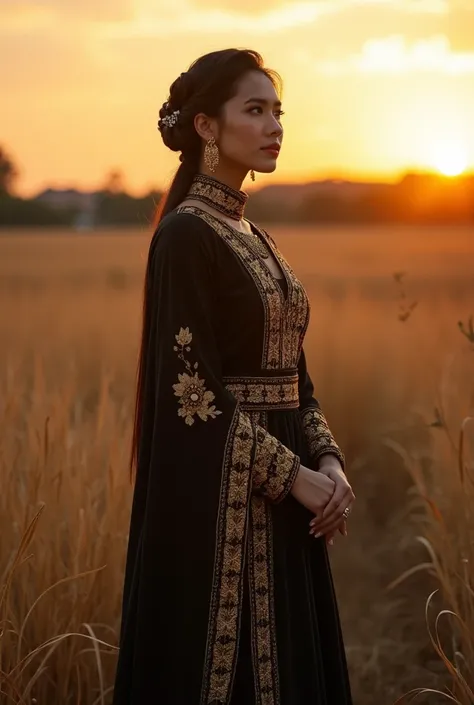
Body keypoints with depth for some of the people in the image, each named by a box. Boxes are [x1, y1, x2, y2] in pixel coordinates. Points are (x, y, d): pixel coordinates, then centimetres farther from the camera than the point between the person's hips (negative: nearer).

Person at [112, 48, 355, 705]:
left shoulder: (251, 236, 14)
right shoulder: (185, 235, -13)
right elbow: (192, 388, -18)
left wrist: (328, 462, -1)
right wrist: (295, 475, -16)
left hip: (281, 498, 9)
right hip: (219, 499, -9)